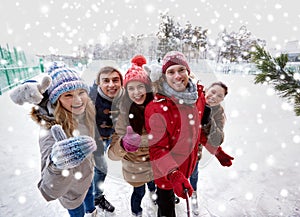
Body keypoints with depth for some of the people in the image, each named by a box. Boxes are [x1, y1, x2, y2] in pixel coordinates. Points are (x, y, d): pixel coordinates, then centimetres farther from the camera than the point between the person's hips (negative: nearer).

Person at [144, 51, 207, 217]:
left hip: (188, 165, 6)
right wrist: (174, 175, -34)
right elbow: (157, 148, -24)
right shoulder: (157, 108, -27)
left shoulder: (198, 95, -8)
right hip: (165, 172, -5)